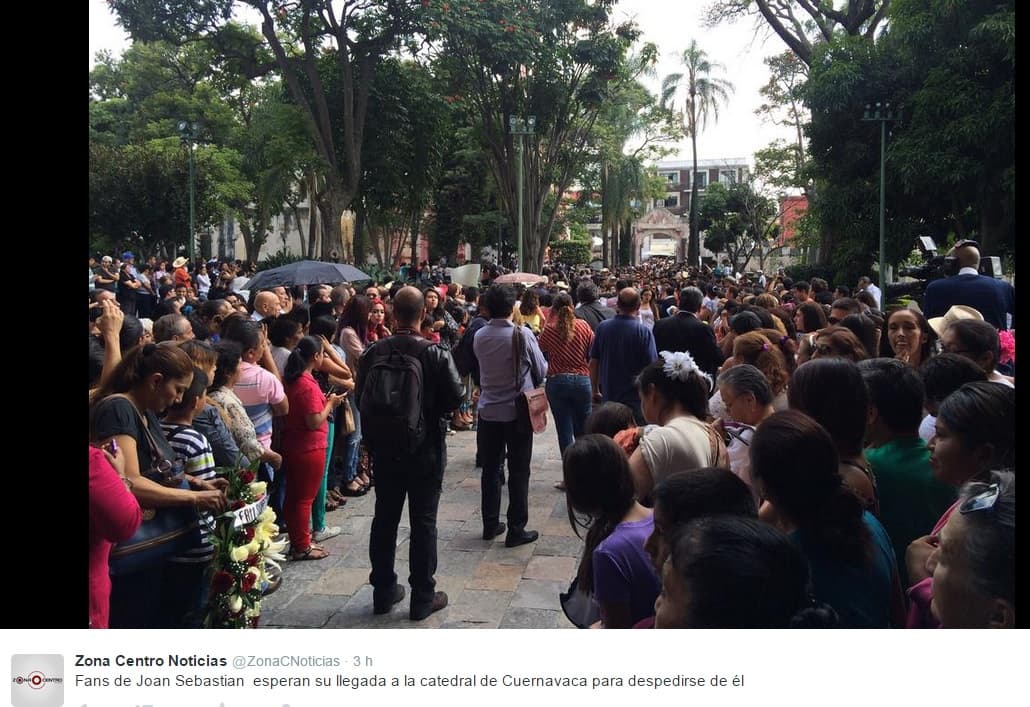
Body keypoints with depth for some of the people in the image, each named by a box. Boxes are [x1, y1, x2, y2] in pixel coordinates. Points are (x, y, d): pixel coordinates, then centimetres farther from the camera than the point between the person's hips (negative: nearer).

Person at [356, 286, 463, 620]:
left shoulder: (373, 352, -8)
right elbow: (455, 397, -14)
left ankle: (383, 591, 26)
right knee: (423, 522, 7)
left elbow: (360, 397, -3)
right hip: (425, 449, -3)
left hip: (384, 449, 3)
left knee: (385, 519, 15)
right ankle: (422, 597, 14)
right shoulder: (437, 354, -16)